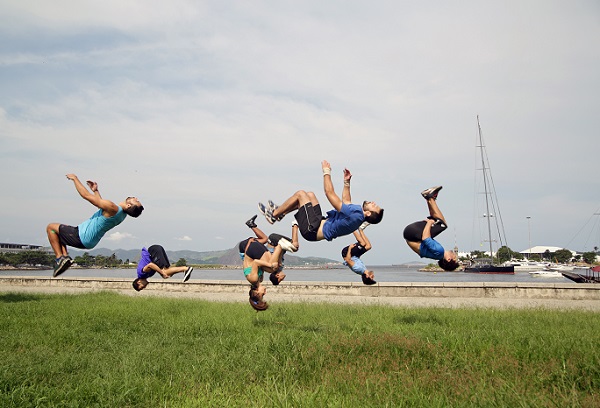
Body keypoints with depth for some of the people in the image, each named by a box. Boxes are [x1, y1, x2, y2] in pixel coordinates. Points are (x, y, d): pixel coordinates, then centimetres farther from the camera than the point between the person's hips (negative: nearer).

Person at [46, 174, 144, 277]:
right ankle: (65, 256, 11)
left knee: (51, 227, 8)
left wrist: (75, 178, -10)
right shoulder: (122, 214, -3)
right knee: (58, 231, 27)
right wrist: (95, 190, 21)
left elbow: (86, 195, -22)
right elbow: (101, 204, 19)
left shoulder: (112, 208, -31)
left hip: (82, 237, -9)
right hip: (89, 242, 9)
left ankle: (60, 258, 1)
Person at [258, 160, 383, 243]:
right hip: (320, 223, 9)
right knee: (310, 194, 17)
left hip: (312, 229, -9)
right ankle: (280, 212, 22)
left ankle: (273, 215, 6)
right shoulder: (357, 214, 1)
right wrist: (347, 182, 22)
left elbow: (330, 193, -25)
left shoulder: (355, 213, -28)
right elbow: (346, 202, 25)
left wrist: (327, 172, -15)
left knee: (300, 193, -8)